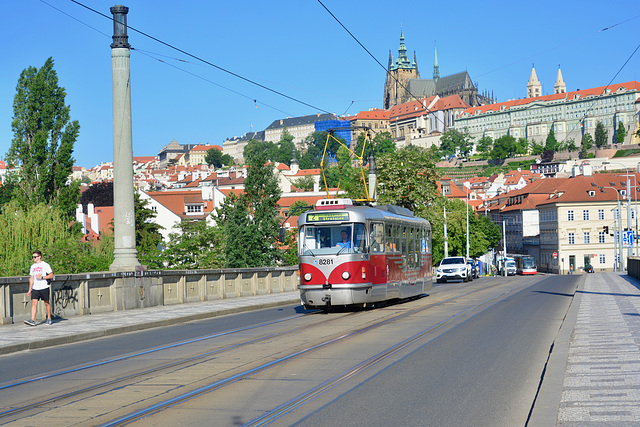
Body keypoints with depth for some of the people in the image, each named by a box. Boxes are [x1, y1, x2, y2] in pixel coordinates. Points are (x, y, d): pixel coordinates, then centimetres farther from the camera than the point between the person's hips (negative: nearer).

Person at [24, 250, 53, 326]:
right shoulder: (33, 266, 14)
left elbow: (51, 275, -5)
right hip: (35, 288, 5)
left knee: (47, 303, 4)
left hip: (44, 288, -5)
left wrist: (42, 277, -18)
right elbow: (31, 278, 18)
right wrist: (30, 290, 14)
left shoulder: (45, 265, -3)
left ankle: (49, 319, 19)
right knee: (34, 303, -8)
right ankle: (32, 320, -15)